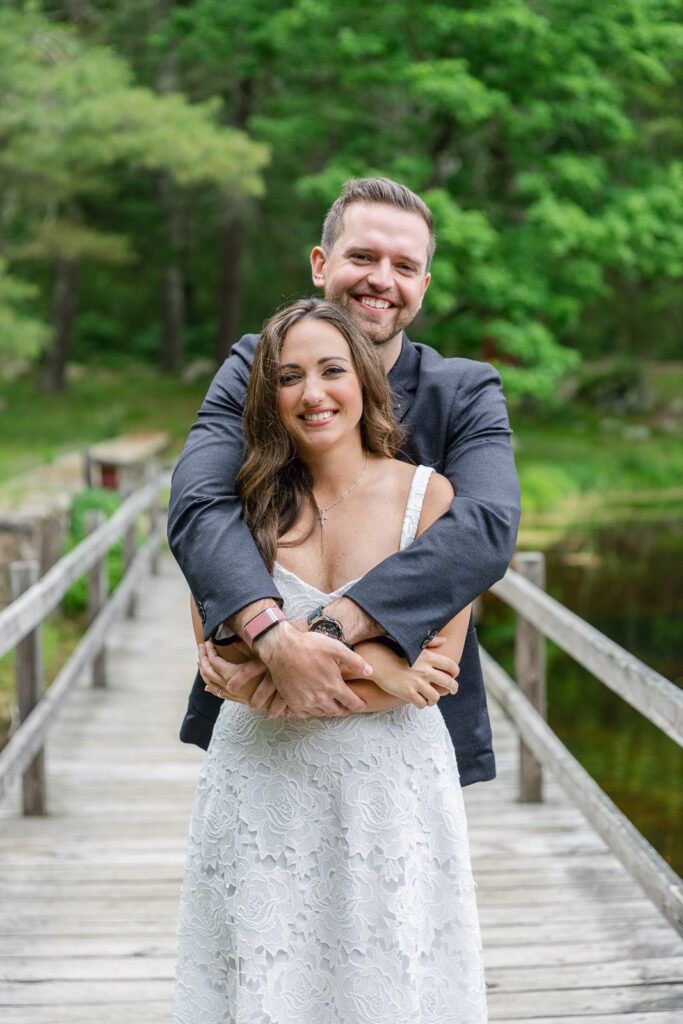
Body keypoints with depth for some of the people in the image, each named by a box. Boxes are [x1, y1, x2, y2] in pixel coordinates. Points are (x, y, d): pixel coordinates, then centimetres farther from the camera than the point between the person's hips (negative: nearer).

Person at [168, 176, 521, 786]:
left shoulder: (468, 394, -3)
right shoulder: (254, 370, -1)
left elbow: (489, 527, -21)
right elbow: (198, 507, -16)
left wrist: (327, 628, -32)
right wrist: (274, 637, -34)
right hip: (261, 718, 0)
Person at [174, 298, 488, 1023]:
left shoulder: (428, 495, -3)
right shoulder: (244, 504, 2)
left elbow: (435, 669, -8)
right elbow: (221, 656, -7)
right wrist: (363, 661, -19)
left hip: (392, 787, -1)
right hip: (262, 792, 1)